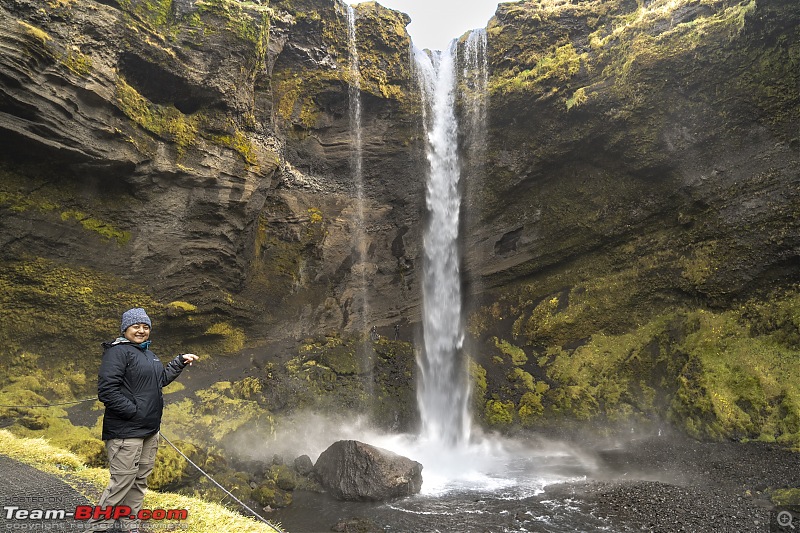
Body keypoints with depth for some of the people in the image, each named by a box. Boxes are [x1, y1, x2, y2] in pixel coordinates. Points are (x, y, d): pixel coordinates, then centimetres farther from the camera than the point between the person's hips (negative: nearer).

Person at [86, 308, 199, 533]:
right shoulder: (118, 352, -13)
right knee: (123, 480, -5)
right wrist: (133, 411, -20)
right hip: (126, 431, -9)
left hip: (150, 430, 9)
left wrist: (180, 361, 21)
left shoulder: (148, 355, 16)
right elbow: (106, 391, -20)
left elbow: (161, 379, 29)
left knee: (141, 479, 14)